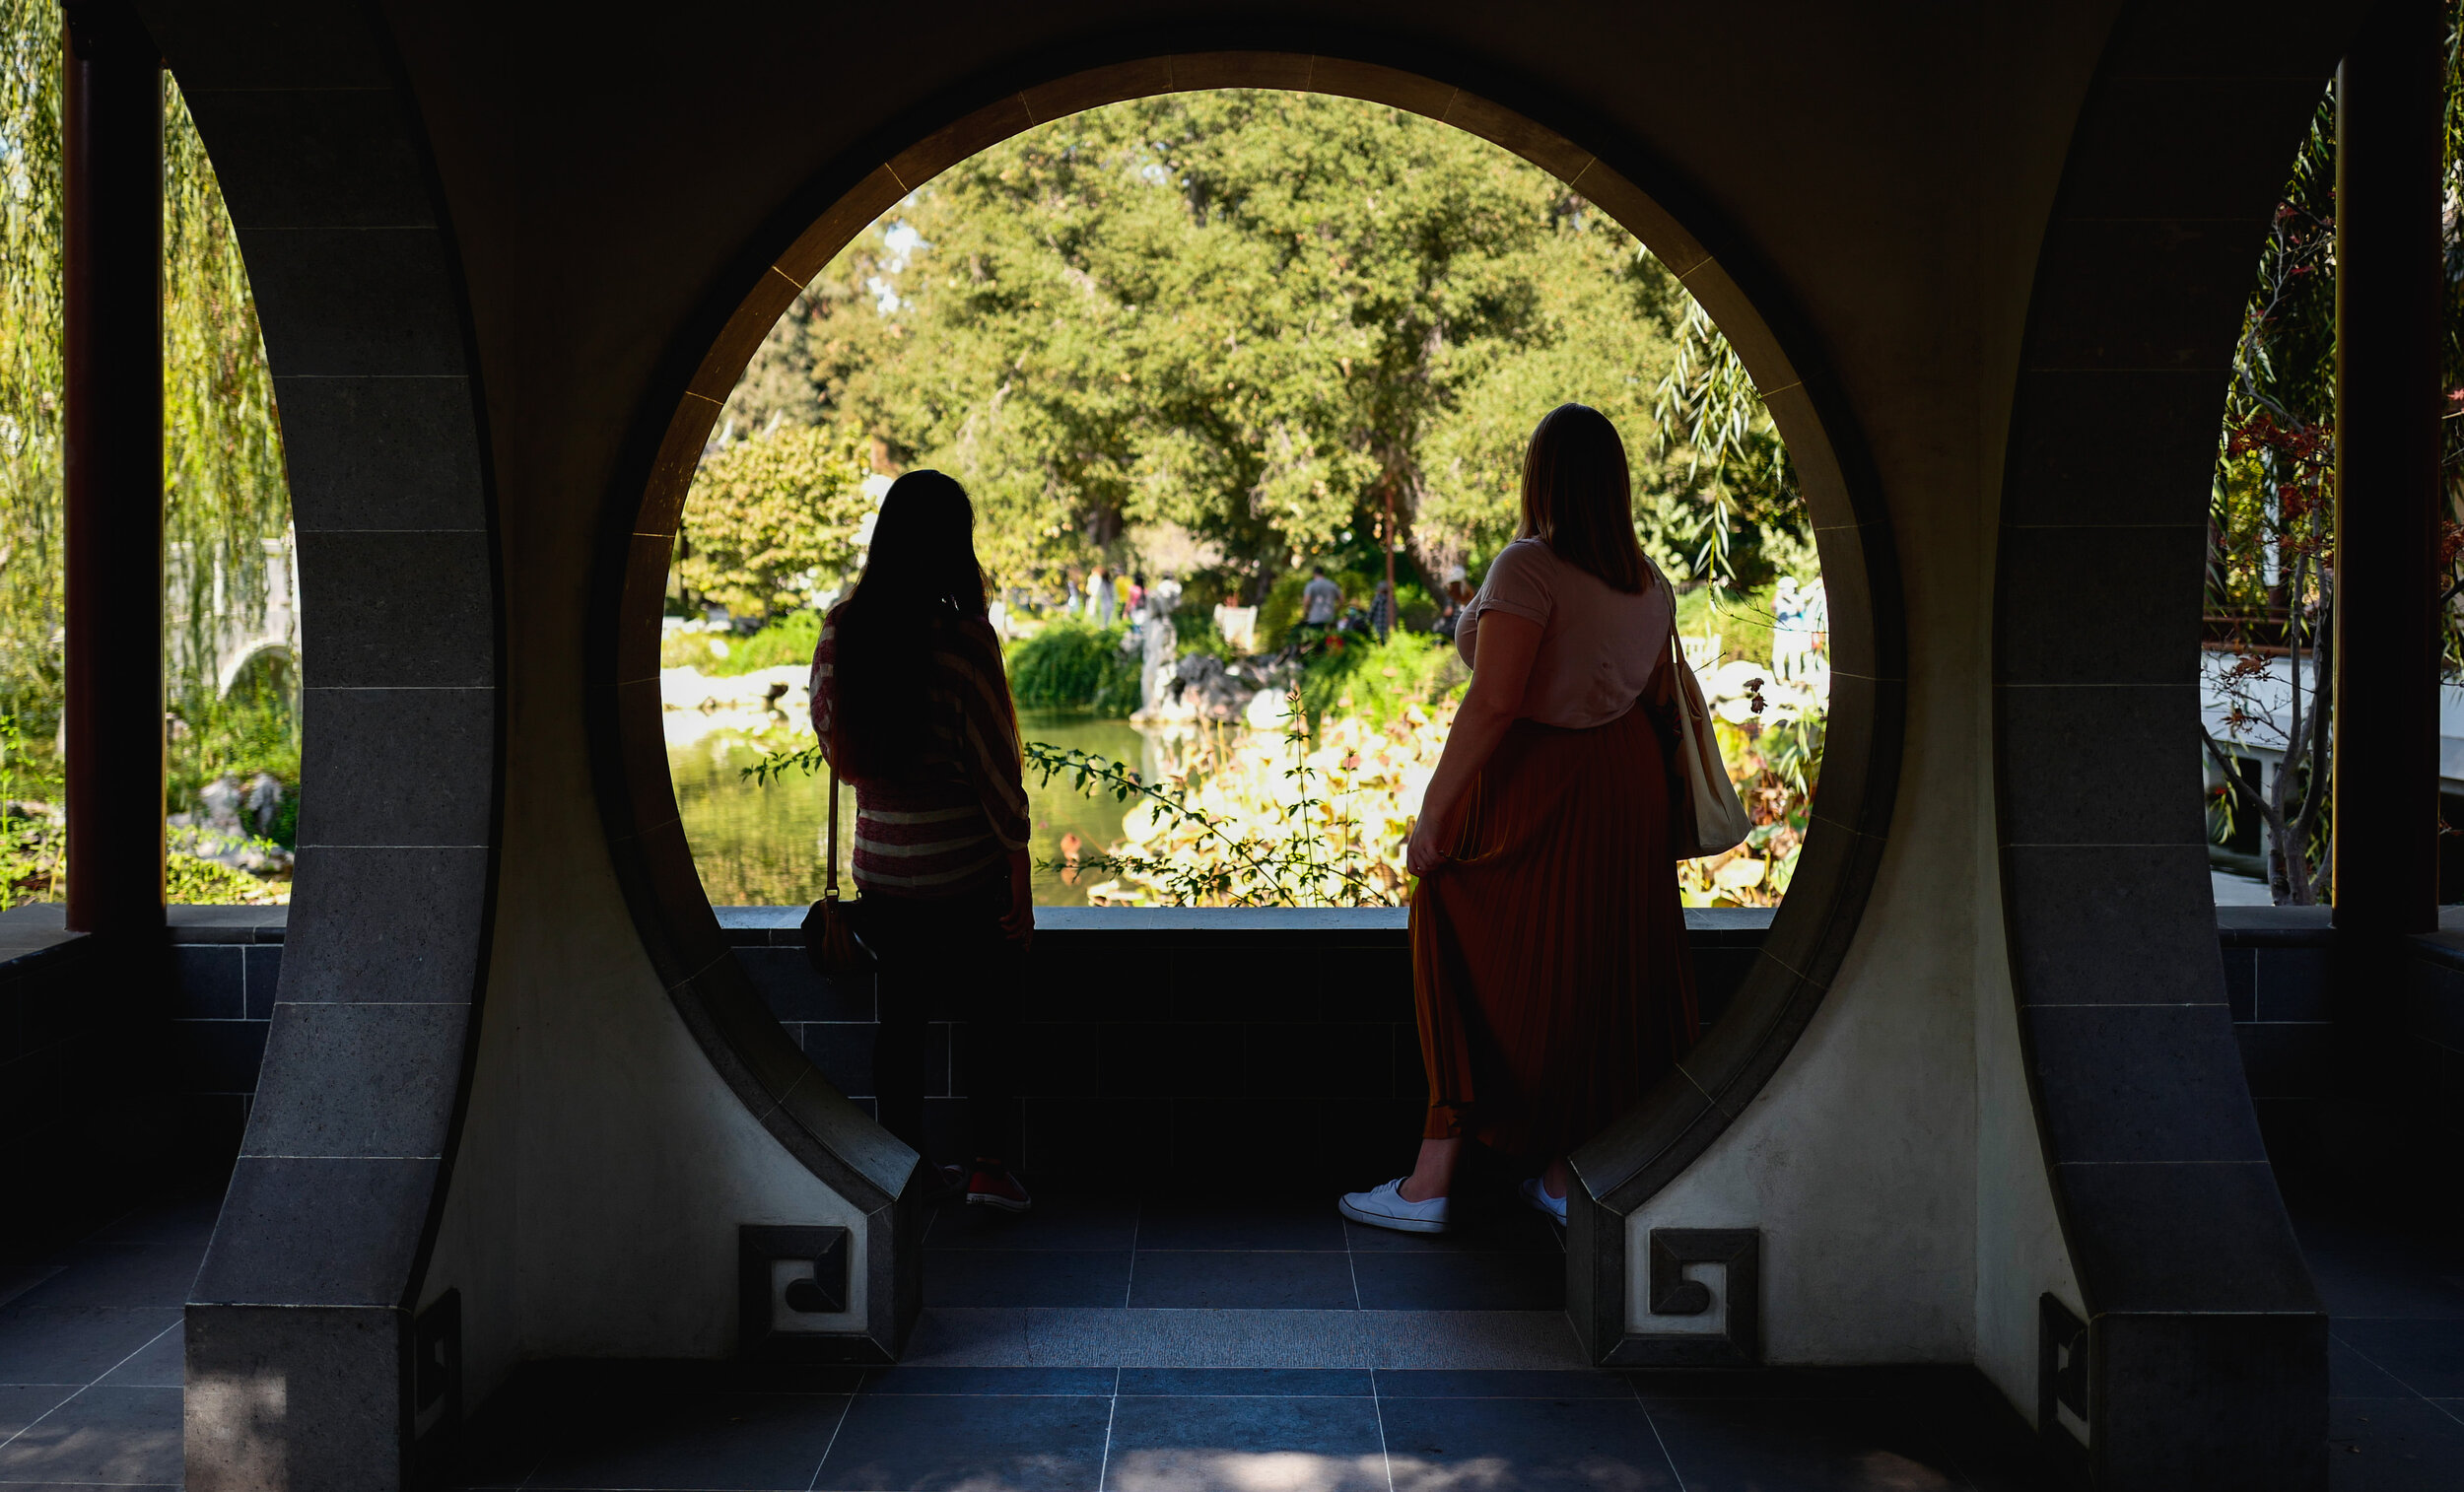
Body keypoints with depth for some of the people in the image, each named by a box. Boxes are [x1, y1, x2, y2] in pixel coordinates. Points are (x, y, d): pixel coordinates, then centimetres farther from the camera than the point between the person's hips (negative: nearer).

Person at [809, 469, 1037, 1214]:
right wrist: (1022, 885, -8)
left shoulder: (841, 630, -4)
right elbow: (996, 768, -15)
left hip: (880, 866, 4)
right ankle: (990, 1163, 9)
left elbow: (833, 744, 9)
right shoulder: (963, 639, -18)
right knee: (991, 1015, 13)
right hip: (966, 867, -4)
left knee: (901, 1015, 16)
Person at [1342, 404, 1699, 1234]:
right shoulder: (1649, 582, 6)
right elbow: (1660, 704, 11)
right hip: (1626, 790, 7)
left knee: (1481, 972, 2)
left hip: (1532, 785, -7)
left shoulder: (1531, 567, -16)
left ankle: (1432, 1181, 5)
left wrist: (1431, 812, -19)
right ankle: (1564, 1179, 20)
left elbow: (1493, 703, -23)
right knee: (1601, 973, 12)